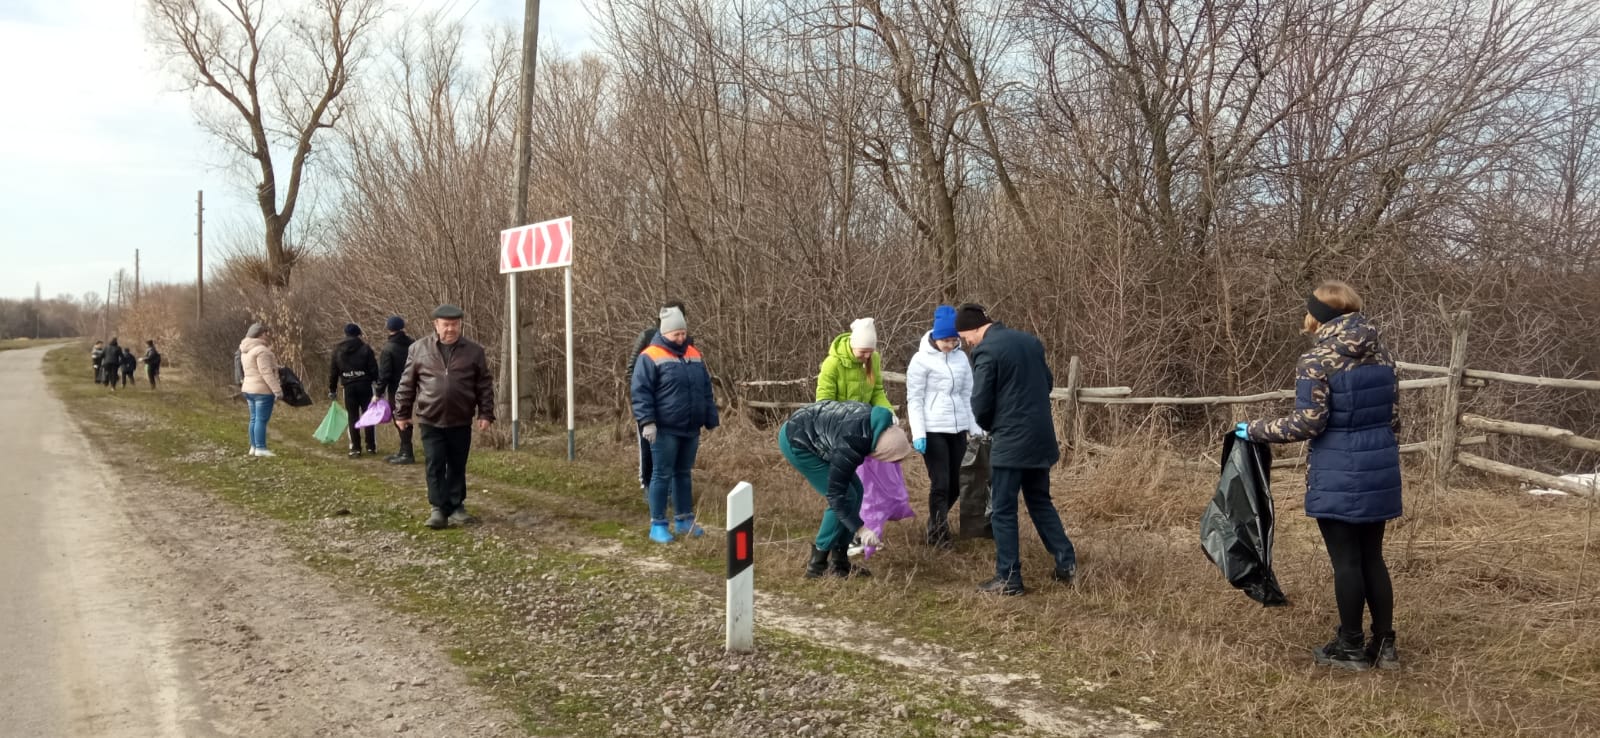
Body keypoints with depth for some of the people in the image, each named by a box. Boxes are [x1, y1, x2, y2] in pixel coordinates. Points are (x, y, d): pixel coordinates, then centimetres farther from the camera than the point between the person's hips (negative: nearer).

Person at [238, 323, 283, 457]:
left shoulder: (246, 351, 14)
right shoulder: (261, 350, -17)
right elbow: (267, 373, -22)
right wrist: (278, 391, -21)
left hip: (249, 389, 10)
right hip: (262, 390, -10)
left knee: (254, 419, 13)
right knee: (261, 419, -7)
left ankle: (254, 447, 16)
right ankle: (260, 448, -7)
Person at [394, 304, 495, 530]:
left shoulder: (474, 350, 0)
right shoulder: (419, 349, 0)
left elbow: (485, 385, 2)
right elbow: (407, 384, 5)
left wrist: (486, 413, -3)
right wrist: (401, 413, 5)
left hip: (461, 421, 1)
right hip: (430, 420, 0)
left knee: (457, 466, 9)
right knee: (435, 466, -1)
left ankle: (457, 506, 20)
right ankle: (439, 509, 4)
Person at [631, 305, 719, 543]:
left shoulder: (694, 354, 12)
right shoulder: (650, 357, -8)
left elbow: (706, 391, 18)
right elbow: (640, 392, -12)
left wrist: (711, 421, 16)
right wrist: (647, 422, -20)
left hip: (691, 429, 6)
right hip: (665, 430, -6)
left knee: (684, 474, 15)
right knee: (662, 475, -1)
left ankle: (684, 520, 25)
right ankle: (658, 525, 7)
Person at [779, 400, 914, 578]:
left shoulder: (878, 422, -11)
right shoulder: (852, 445, -35)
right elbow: (836, 494, -29)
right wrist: (860, 529, -28)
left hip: (812, 434, 10)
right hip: (796, 440, -10)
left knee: (855, 491, 3)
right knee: (846, 496, -13)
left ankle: (839, 561, 11)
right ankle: (817, 565, -2)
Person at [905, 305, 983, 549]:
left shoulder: (961, 357, 9)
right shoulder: (921, 359, -6)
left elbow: (968, 394, 14)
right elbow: (914, 399, -7)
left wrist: (976, 428, 10)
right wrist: (918, 433, -14)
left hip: (957, 430, 5)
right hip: (933, 430, -5)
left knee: (954, 484, 9)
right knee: (940, 484, -7)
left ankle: (935, 525, 30)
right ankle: (938, 535, 5)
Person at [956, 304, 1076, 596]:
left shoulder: (986, 351, -13)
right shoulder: (1030, 341, 11)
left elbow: (981, 405, -12)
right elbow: (1047, 383, 19)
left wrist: (991, 427, 8)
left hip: (1010, 441, -8)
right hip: (1041, 437, 8)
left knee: (1003, 510, 2)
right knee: (1040, 501, 20)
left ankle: (1008, 578, 5)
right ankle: (1067, 563, 20)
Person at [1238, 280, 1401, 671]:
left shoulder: (1316, 361, -13)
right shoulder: (1380, 352, 7)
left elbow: (1308, 422, -16)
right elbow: (1392, 410, 12)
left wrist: (1255, 430, -5)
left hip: (1338, 474, -6)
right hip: (1380, 468, 6)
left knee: (1346, 560, 4)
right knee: (1372, 557, 15)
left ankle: (1351, 647, 14)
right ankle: (1384, 644, 20)